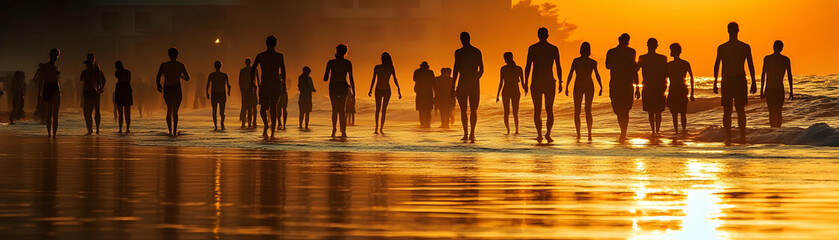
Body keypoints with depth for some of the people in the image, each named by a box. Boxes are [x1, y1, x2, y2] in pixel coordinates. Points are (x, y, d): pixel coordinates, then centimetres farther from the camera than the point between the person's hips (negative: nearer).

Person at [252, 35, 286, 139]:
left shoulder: (260, 56, 2)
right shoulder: (279, 56, 1)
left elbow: (253, 70, -1)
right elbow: (283, 72, -3)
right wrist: (283, 85, 4)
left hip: (264, 84, 0)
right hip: (276, 84, 0)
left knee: (263, 107, 9)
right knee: (273, 108, 9)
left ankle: (266, 125, -23)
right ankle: (272, 133, 3)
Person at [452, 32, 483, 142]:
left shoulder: (459, 52, -5)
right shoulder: (477, 52, 5)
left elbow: (456, 70, -9)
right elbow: (481, 70, 7)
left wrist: (452, 87, -6)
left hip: (463, 83, -2)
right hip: (475, 84, 3)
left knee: (463, 110, 7)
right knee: (474, 110, 6)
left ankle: (466, 134, 2)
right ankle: (472, 133, -8)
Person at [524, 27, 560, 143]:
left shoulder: (532, 48, 0)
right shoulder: (554, 49, 3)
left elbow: (528, 67, -3)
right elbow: (558, 67, 0)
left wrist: (526, 84, 0)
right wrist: (560, 82, 7)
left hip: (536, 82, 0)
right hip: (549, 81, 0)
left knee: (537, 110, 7)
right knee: (549, 110, 6)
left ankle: (539, 134, -6)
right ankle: (548, 133, -13)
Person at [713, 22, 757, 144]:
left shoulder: (721, 48, -1)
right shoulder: (745, 47, -1)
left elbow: (716, 66, 1)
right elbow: (751, 66, 1)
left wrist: (715, 82, 7)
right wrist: (753, 82, 6)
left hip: (726, 82, 0)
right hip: (740, 80, 0)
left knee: (727, 111, 5)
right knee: (741, 110, 4)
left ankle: (728, 137, 0)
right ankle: (742, 137, -3)